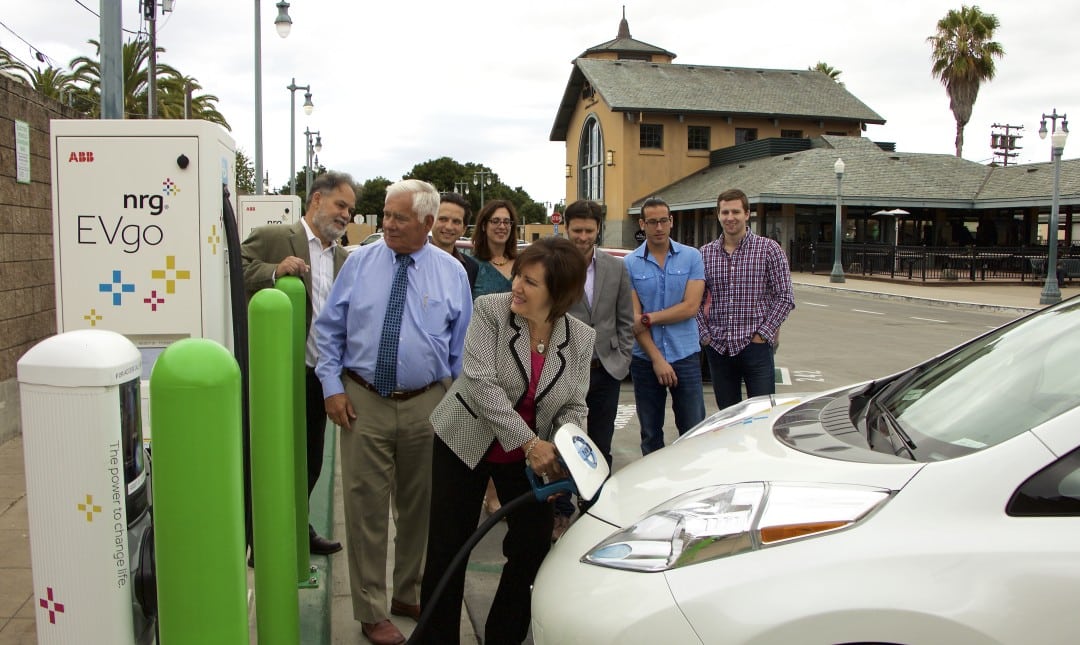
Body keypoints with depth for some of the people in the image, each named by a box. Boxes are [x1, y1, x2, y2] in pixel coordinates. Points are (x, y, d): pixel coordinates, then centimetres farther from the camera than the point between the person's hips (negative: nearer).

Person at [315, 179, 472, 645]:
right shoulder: (359, 262, 2)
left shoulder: (452, 272, 2)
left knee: (419, 506, 13)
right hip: (364, 402, -1)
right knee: (366, 506, 2)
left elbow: (463, 347, 6)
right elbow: (328, 329, 6)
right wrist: (332, 386, -3)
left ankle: (408, 594, 34)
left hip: (427, 405, 1)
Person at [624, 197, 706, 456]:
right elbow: (633, 318, -5)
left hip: (686, 356, -1)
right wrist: (657, 358, -12)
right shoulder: (630, 264, 0)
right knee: (650, 435, 12)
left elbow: (690, 307, -8)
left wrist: (648, 318, -11)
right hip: (645, 359, 1)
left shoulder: (691, 257, 1)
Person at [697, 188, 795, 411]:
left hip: (755, 346, -3)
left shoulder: (769, 249, -2)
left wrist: (763, 334, -10)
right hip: (718, 349, 3)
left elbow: (785, 297, -4)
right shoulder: (705, 253, 7)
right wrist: (704, 334, 0)